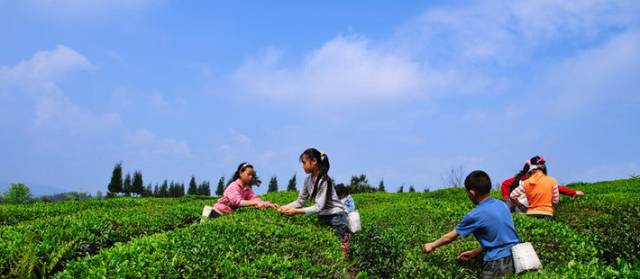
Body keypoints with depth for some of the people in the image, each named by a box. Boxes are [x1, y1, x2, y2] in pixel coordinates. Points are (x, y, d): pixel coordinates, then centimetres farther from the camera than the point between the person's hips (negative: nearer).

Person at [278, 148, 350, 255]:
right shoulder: (308, 180, 0)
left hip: (337, 218, -7)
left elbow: (318, 207, -24)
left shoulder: (323, 181, -22)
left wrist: (296, 211, -27)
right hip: (322, 218, 7)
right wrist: (286, 207, -15)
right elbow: (300, 201, 2)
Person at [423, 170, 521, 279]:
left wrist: (432, 245, 17)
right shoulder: (502, 205, 6)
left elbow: (449, 237, 1)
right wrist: (474, 253, 20)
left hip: (499, 262, -7)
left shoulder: (475, 215, -12)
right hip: (517, 256, 7)